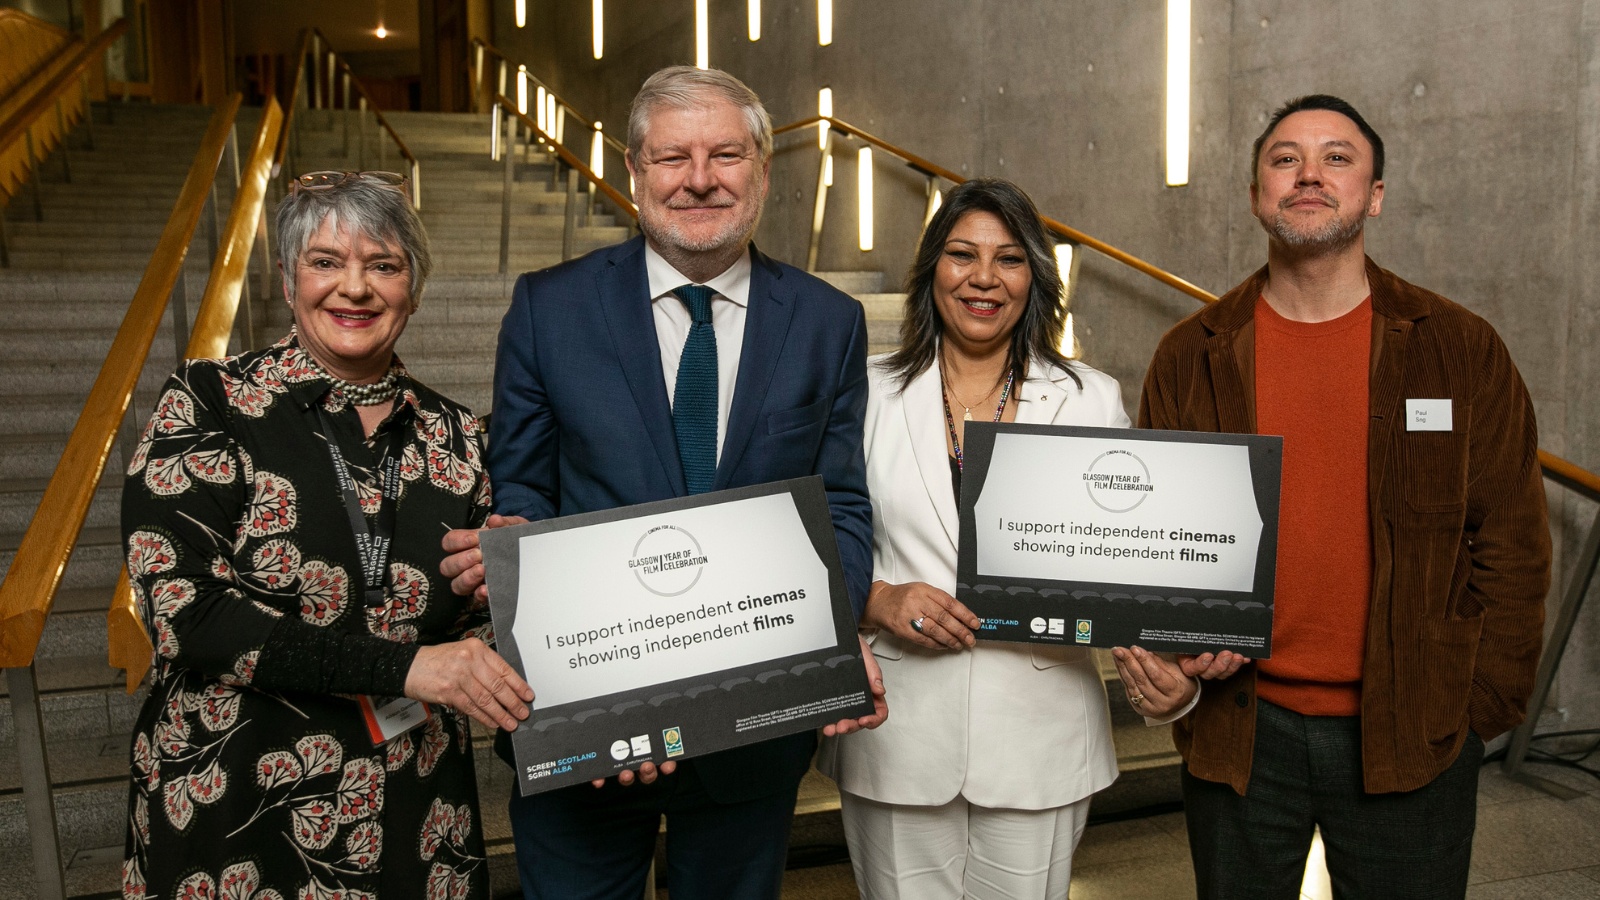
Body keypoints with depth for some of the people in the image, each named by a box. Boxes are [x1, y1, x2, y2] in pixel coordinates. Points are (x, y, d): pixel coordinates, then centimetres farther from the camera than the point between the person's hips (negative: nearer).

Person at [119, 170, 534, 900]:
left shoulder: (453, 438, 2)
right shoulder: (208, 404, -7)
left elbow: (473, 627, 8)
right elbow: (180, 605, -17)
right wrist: (403, 665, -24)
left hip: (412, 825, 3)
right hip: (231, 816, -3)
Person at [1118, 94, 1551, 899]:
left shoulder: (1461, 350, 0)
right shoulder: (1189, 358, 2)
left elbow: (1511, 543, 2)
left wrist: (1479, 705, -3)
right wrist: (1160, 665, -10)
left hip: (1412, 741, 0)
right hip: (1238, 733, 1)